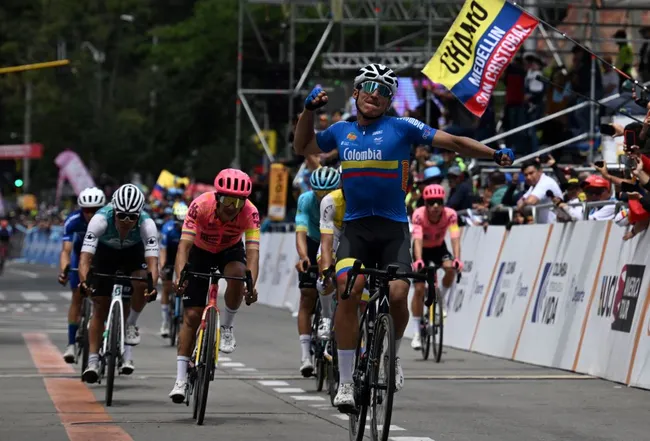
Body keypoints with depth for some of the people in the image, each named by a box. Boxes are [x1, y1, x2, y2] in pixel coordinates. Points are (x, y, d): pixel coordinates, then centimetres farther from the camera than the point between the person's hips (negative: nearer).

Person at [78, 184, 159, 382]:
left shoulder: (146, 224, -36)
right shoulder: (101, 219, -38)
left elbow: (152, 259, -43)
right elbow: (85, 256, -43)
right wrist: (84, 280, -61)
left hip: (134, 252, 0)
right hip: (106, 252, 0)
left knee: (141, 284, -30)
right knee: (100, 307, -6)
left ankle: (131, 325, -3)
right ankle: (92, 362, 0)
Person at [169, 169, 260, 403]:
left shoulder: (250, 213, -32)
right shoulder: (200, 205, -35)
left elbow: (252, 251, -39)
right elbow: (184, 244, -40)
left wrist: (251, 285, -55)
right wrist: (180, 277, -56)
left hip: (230, 250, 1)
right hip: (200, 252, -1)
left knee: (237, 275, -35)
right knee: (192, 315, -7)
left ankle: (226, 329, -9)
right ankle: (181, 380, -2)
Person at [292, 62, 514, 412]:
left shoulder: (401, 128, 0)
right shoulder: (341, 132, 11)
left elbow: (453, 142, -4)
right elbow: (302, 146, 27)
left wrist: (494, 154, -16)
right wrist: (309, 109, 13)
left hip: (393, 228, -2)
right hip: (355, 227, 2)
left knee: (397, 295, -19)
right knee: (348, 292, -20)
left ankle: (392, 354, 15)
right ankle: (346, 382, -12)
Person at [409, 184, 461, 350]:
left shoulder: (450, 214, -28)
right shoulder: (419, 215, -31)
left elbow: (455, 237, -37)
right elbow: (417, 239, -42)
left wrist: (457, 259, -54)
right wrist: (418, 260, -59)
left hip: (439, 247, 1)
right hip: (422, 249, -1)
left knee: (450, 268, -31)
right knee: (419, 289, -10)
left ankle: (441, 299, -2)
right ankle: (416, 333, -4)